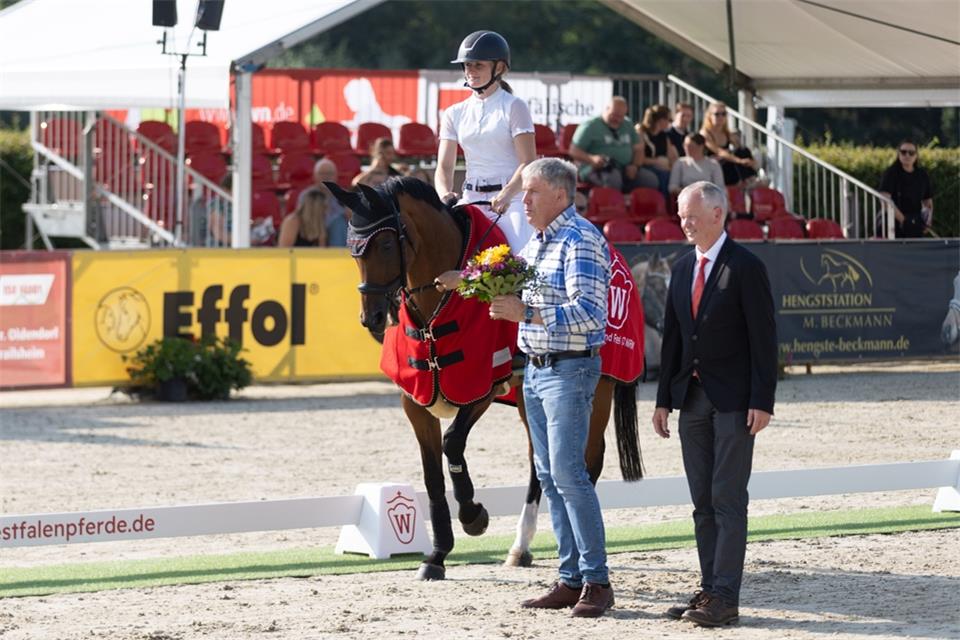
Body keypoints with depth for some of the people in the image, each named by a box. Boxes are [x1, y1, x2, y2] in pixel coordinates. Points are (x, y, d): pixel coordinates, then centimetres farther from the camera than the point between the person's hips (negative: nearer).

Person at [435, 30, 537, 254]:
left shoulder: (513, 107, 0)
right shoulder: (455, 114, 13)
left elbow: (528, 163, -9)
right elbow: (444, 166, 8)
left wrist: (506, 194, -26)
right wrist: (445, 194, -14)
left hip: (512, 198, -4)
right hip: (471, 200, 5)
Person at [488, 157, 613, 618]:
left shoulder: (580, 240, -13)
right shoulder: (536, 243, 15)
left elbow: (589, 314, -22)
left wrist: (525, 312, -26)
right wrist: (499, 294, 10)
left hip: (569, 370, -9)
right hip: (534, 369, 9)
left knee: (568, 473, -12)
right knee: (549, 476, 8)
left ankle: (596, 580, -8)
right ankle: (571, 578, 12)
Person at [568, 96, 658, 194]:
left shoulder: (628, 125, 19)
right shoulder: (590, 126, 0)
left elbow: (638, 149, 21)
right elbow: (573, 151, -4)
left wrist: (635, 166, -1)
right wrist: (592, 159, -23)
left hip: (625, 170, 6)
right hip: (597, 170, -6)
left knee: (651, 180, -21)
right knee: (613, 178, -41)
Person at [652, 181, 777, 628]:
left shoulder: (745, 268, -8)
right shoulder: (683, 269, 13)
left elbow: (763, 338, -10)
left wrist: (762, 401, -15)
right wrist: (665, 398, 11)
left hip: (733, 400, -7)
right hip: (692, 398, 7)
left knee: (728, 500, -8)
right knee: (703, 502, 8)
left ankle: (725, 598, -9)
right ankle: (709, 589, 12)